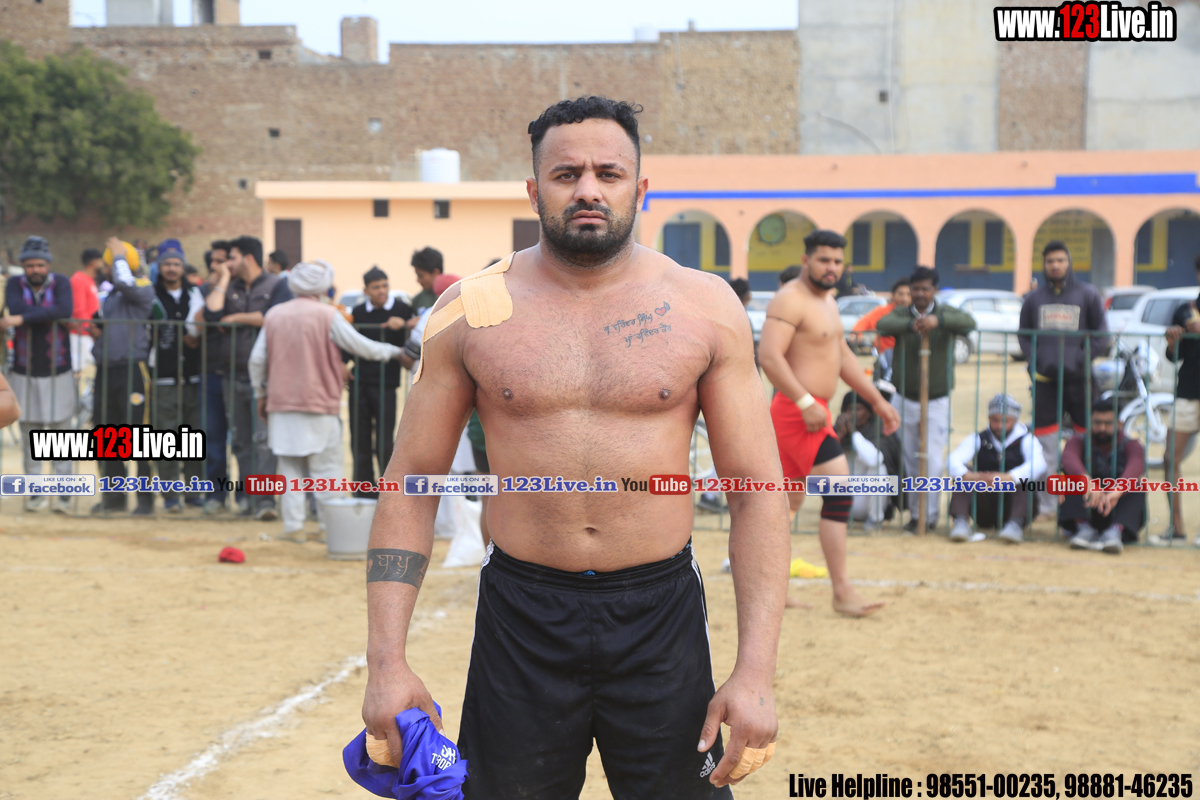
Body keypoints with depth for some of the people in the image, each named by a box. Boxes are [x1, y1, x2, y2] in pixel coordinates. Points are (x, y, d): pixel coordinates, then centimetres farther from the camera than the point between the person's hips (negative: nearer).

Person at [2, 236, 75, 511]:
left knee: (61, 431, -1)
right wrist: (50, 314, -20)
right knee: (29, 430, 5)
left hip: (58, 372, -1)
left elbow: (65, 310, -24)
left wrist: (23, 318, -27)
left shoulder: (61, 283, -4)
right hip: (25, 372, 1)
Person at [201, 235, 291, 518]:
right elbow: (211, 313, -4)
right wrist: (223, 279, 2)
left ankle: (265, 500, -17)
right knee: (241, 442, 7)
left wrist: (238, 318, -4)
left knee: (263, 439, -13)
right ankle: (248, 498, 12)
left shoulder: (277, 285, 2)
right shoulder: (229, 288, 14)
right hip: (231, 375, 5)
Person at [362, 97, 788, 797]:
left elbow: (757, 492, -1)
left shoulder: (705, 307, 0)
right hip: (520, 620, 0)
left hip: (661, 616, 0)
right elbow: (411, 482, 3)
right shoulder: (472, 312, 1)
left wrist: (756, 668, -9)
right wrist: (387, 660, -6)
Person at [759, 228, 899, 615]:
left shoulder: (827, 301, 19)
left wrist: (877, 400, 24)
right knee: (840, 490, -14)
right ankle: (842, 591, -12)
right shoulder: (790, 300, -13)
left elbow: (843, 356, 27)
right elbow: (769, 355, -24)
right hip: (797, 410, -10)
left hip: (811, 410, 10)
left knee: (789, 500, 14)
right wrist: (805, 402, -29)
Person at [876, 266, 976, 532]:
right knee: (909, 461, 7)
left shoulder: (945, 313, -1)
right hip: (904, 398, 2)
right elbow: (882, 325, -21)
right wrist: (910, 325, -39)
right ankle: (915, 513, 17)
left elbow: (969, 322, -23)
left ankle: (929, 515, 1)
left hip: (937, 400, -2)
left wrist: (938, 320, -39)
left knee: (933, 461, -8)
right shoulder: (901, 314, 2)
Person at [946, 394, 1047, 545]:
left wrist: (1006, 478, -42)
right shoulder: (978, 440, 5)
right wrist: (970, 476, -38)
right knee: (964, 473, -18)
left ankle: (1016, 523, -41)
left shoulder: (1026, 440, 0)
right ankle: (960, 522, -34)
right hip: (984, 513, 1)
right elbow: (953, 461, -14)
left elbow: (1038, 465, -23)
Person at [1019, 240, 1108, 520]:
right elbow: (1023, 335, 15)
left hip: (1078, 378, -2)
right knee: (1045, 446, 1)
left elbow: (1101, 336, 6)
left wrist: (1080, 361, -7)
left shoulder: (1087, 294, 6)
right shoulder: (1033, 298, 13)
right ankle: (1046, 504, 7)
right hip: (1044, 379, 2)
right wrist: (1038, 360, -2)